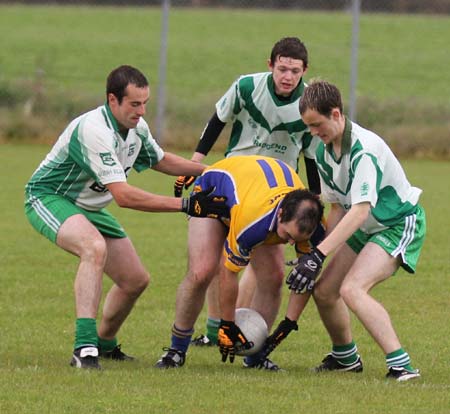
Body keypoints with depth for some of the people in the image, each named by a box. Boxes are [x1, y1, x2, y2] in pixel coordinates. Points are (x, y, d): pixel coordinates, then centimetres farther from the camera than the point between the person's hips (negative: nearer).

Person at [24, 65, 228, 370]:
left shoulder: (137, 127, -4)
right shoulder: (93, 130, -33)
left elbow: (160, 160, 20)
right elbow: (123, 195, -36)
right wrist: (185, 205, -37)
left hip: (88, 207, 9)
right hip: (48, 198, -9)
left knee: (136, 279, 6)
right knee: (95, 247, -38)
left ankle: (104, 344, 31)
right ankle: (84, 348, -41)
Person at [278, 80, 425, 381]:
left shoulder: (364, 148, -29)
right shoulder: (324, 152, 0)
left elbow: (360, 209, -35)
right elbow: (338, 207, 9)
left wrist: (319, 254, -38)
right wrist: (316, 251, 0)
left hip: (401, 224, -9)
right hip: (366, 230, 9)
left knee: (352, 289, -27)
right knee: (324, 291, 6)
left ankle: (401, 365, -30)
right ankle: (345, 357, 30)